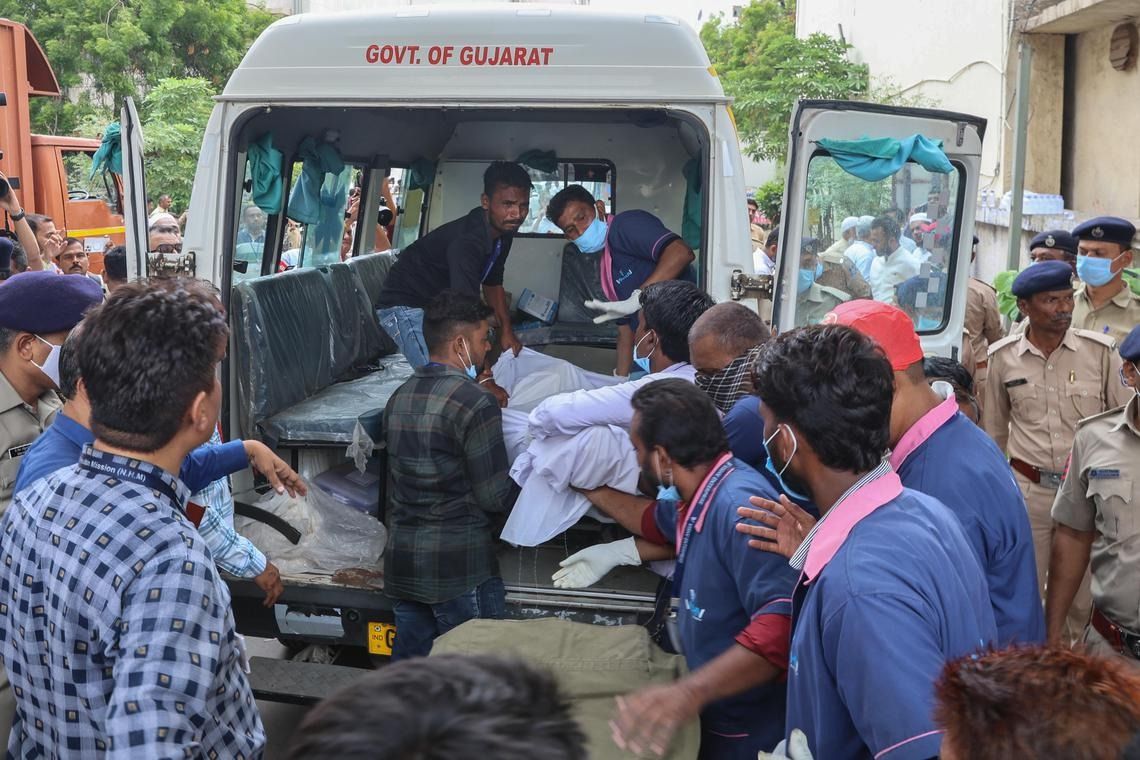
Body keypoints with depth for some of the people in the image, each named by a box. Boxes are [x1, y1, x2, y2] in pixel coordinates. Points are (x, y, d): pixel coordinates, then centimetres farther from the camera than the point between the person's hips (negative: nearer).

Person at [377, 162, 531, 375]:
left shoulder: (504, 231, -6)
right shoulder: (465, 241, -34)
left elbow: (493, 283, 12)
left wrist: (506, 331, 4)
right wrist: (485, 378, -41)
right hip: (406, 305, -10)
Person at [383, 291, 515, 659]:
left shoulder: (399, 397, 7)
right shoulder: (475, 402, -16)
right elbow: (495, 497, -14)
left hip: (402, 561, 7)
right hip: (460, 567, -7)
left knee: (408, 660, 15)